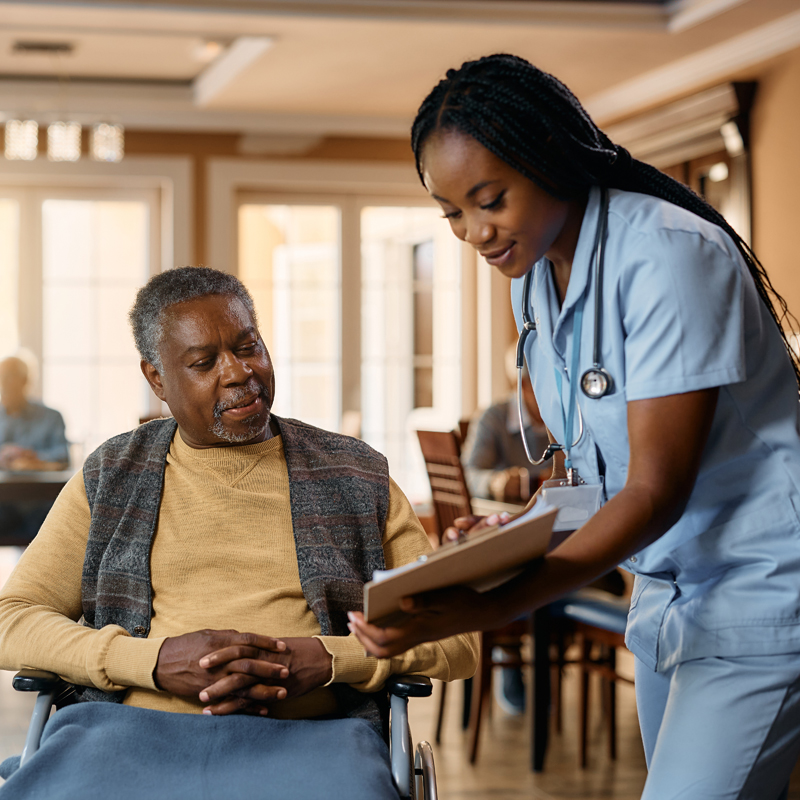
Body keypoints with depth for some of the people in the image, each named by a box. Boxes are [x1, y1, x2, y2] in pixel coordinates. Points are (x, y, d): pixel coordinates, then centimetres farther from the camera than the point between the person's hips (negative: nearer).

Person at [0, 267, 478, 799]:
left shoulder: (356, 480, 15)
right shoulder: (110, 482, 17)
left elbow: (457, 638, 11)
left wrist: (328, 660, -9)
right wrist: (154, 660, -10)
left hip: (306, 732, 0)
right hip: (138, 725, 1)